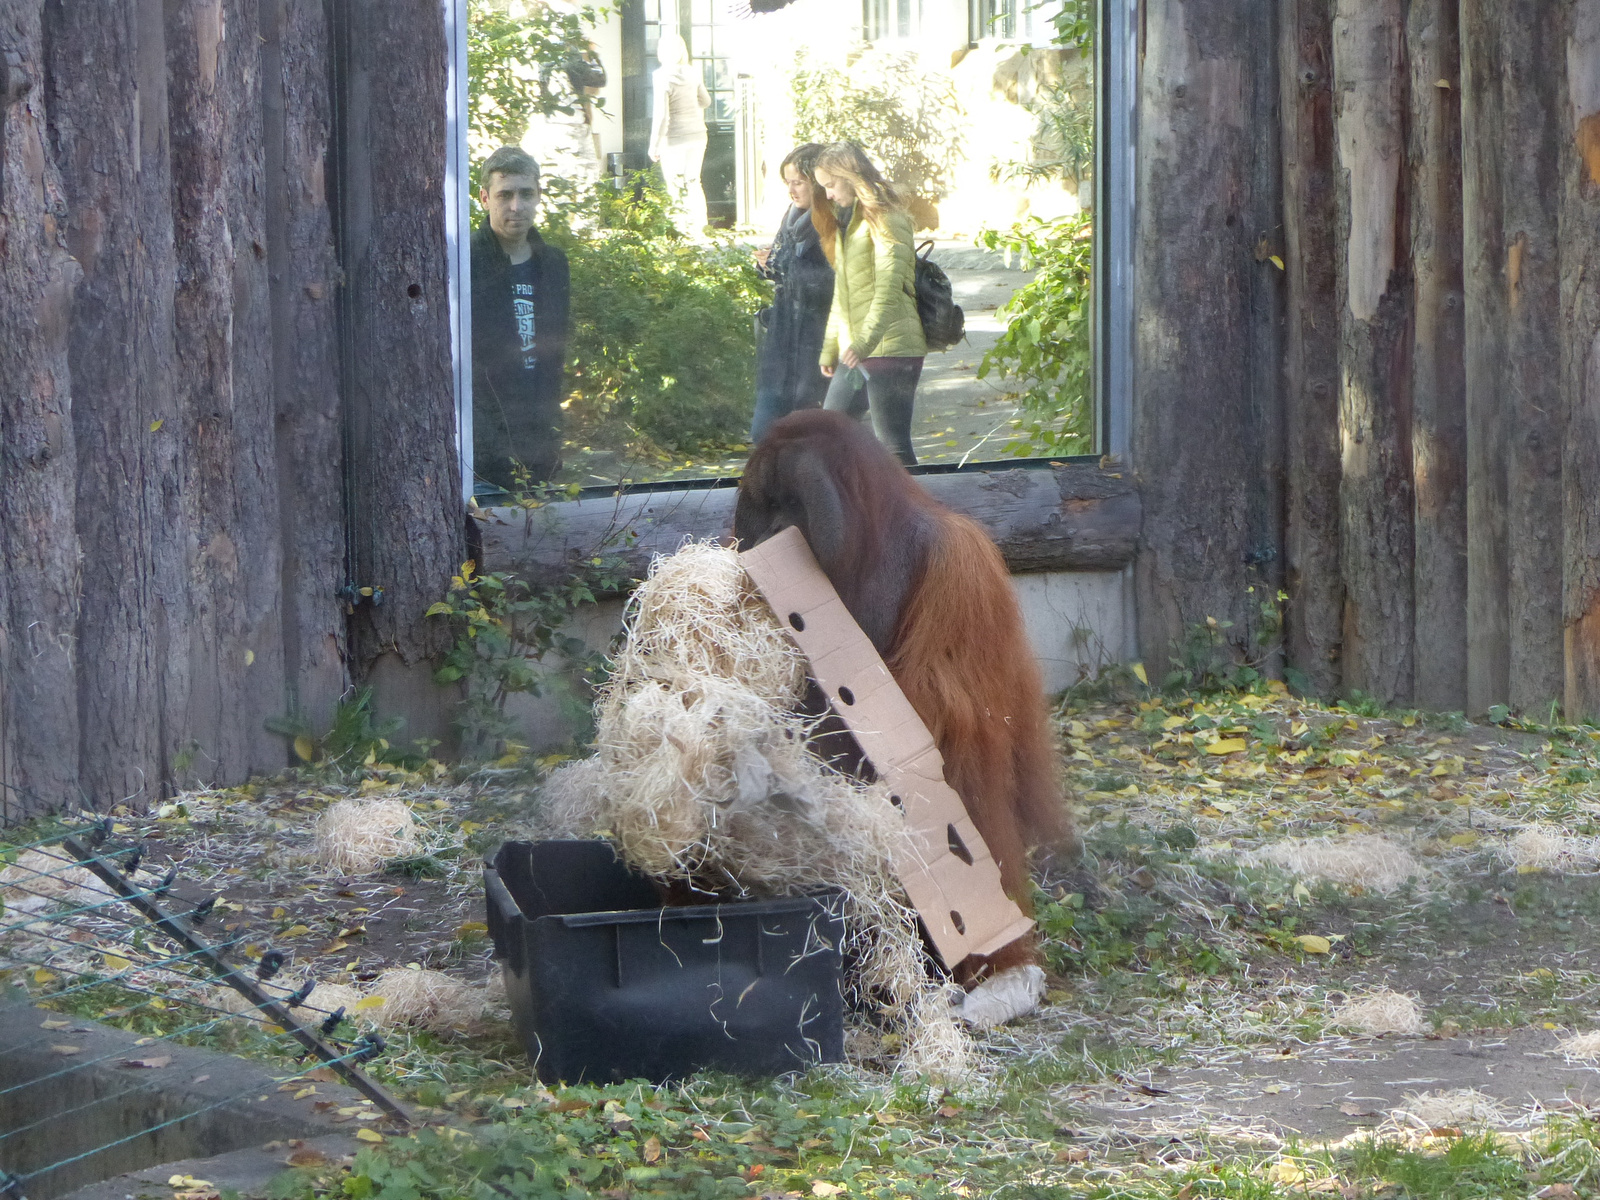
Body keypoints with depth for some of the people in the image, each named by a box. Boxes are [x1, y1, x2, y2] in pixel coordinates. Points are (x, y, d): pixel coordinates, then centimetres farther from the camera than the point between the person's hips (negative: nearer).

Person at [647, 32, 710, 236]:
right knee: (693, 182, 16)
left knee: (676, 188, 3)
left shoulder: (662, 77, -16)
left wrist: (654, 145, -10)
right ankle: (700, 228, 17)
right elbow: (705, 101, 15)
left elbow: (661, 115, -18)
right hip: (697, 134, 6)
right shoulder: (693, 73, 0)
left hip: (674, 138, -6)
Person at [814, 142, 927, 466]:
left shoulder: (884, 219, -9)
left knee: (892, 447, -8)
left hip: (890, 348, -9)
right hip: (853, 354, 9)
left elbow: (889, 288, -21)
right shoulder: (848, 220, 19)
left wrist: (864, 341, -31)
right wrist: (830, 349, 24)